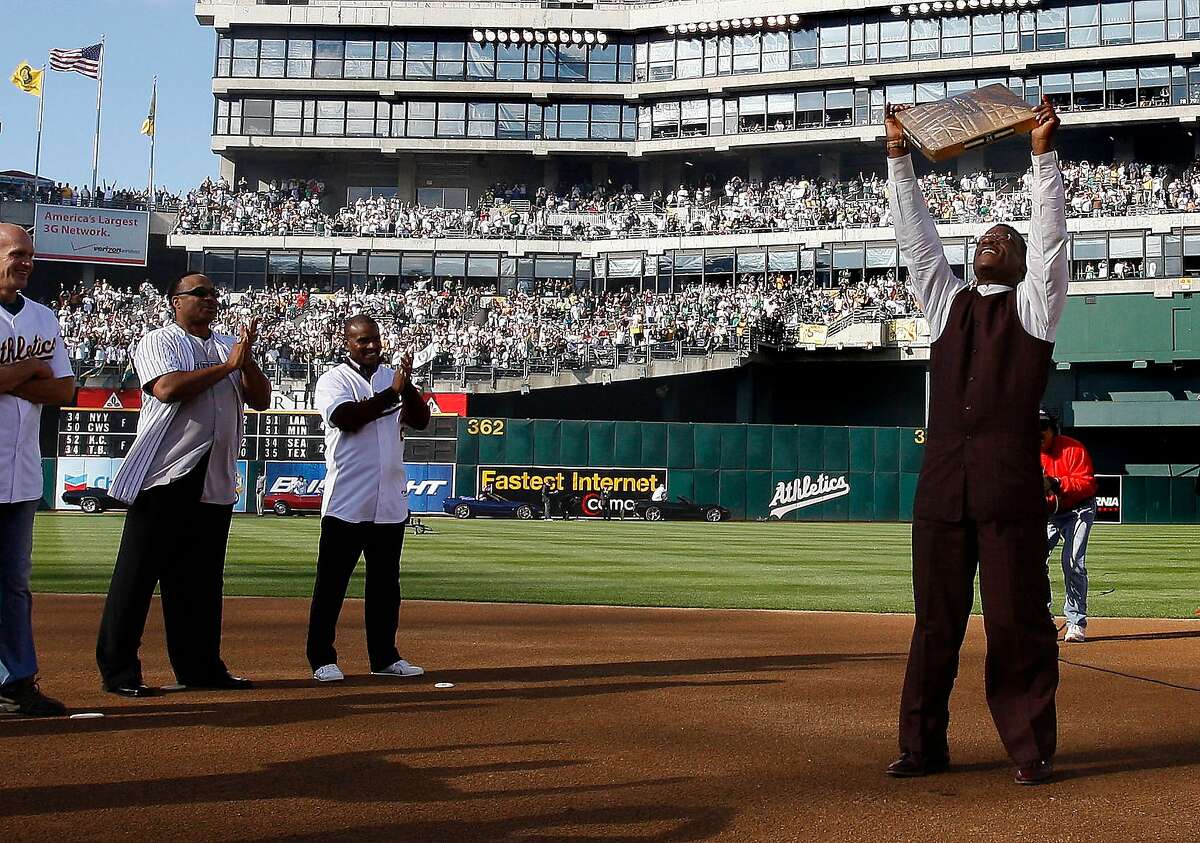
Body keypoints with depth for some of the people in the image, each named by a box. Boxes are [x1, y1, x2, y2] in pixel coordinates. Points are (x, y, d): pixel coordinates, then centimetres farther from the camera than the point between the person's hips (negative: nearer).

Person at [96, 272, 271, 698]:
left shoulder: (229, 346, 18)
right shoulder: (159, 342, 0)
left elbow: (261, 399, 10)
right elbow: (167, 388, -18)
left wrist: (247, 359, -8)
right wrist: (227, 365, -12)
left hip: (216, 482, 6)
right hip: (165, 476, -6)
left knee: (202, 578, 9)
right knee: (138, 572, -4)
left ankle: (200, 666, 16)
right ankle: (117, 669, -1)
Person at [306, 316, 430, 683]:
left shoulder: (392, 378, 13)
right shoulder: (333, 380, -1)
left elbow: (420, 420, 1)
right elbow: (346, 418, -19)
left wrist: (407, 385, -15)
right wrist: (392, 393, -19)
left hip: (390, 501, 5)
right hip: (346, 501, -5)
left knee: (386, 583, 10)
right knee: (332, 582, -1)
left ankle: (384, 657, 18)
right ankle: (322, 659, 5)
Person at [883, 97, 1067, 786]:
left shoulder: (1033, 304, 12)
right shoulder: (948, 301, 20)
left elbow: (1050, 235, 2)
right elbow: (918, 237, 16)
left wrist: (1045, 155, -5)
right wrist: (900, 160, 11)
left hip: (1009, 483, -3)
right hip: (942, 482, 3)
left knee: (1018, 620, -2)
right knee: (935, 620, 5)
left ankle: (1032, 749, 5)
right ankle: (924, 747, 10)